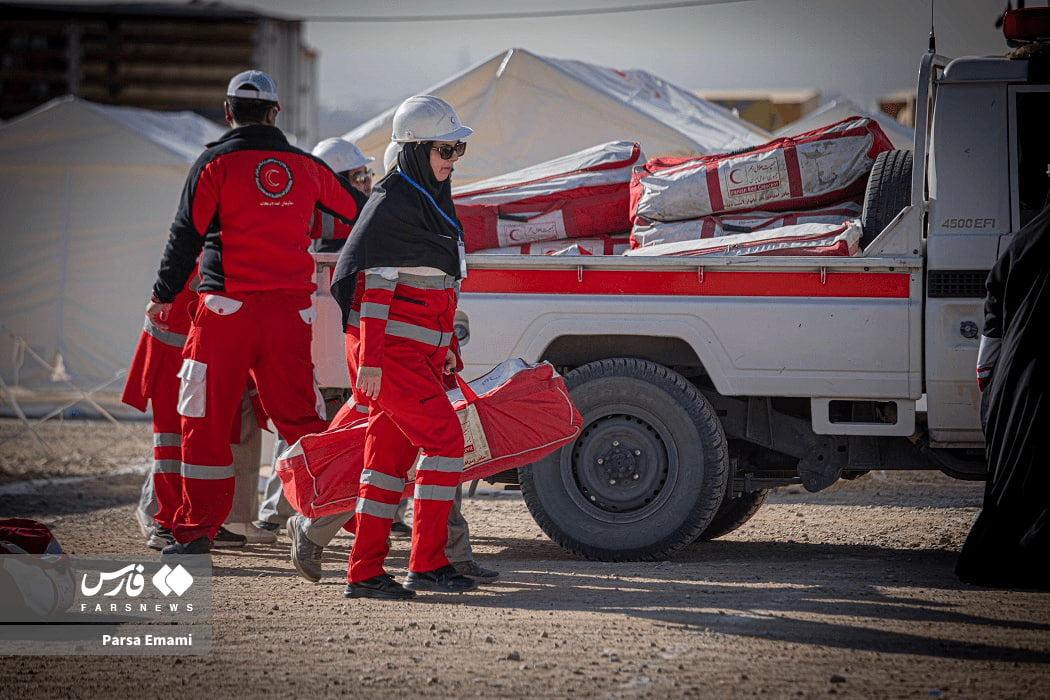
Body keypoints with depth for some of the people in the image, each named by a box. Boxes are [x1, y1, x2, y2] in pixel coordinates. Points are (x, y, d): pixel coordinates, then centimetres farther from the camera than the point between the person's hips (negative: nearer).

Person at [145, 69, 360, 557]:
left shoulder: (215, 163, -1)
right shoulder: (305, 166, 10)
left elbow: (187, 235, -3)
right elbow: (357, 212, 22)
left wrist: (163, 295, 4)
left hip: (227, 308, -3)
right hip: (291, 311, 3)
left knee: (205, 422, 4)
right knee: (300, 417, 8)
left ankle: (196, 530, 5)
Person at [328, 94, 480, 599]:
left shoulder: (434, 200, 18)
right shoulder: (393, 204, -13)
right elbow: (354, 276, -17)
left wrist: (447, 345, 26)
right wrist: (369, 359, -22)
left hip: (419, 349, 9)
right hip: (390, 349, -9)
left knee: (391, 451, 8)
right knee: (444, 437, -11)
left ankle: (364, 572, 9)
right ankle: (427, 565, -7)